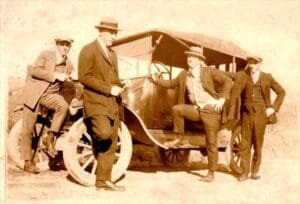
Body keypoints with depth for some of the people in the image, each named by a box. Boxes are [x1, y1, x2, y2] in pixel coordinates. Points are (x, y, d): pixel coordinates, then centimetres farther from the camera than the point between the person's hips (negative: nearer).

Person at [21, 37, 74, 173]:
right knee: (27, 129, -3)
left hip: (51, 94, 3)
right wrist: (54, 75, -18)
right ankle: (27, 161, 9)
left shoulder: (68, 64, 12)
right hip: (34, 93, -3)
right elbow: (34, 70, -15)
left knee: (63, 106, -31)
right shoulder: (46, 55, -1)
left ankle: (49, 137, -18)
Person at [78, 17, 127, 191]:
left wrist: (118, 88, 7)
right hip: (96, 102, -7)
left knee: (111, 145, 5)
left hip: (112, 104, 8)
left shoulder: (112, 53, 22)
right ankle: (93, 137, 6)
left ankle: (104, 181, 13)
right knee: (104, 133, -29)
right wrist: (108, 89, -17)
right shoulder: (88, 50, -4)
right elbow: (84, 77, -15)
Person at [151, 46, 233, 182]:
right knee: (176, 109, -22)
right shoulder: (184, 75, 9)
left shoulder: (209, 72, -5)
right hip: (195, 109, 4)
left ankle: (211, 173, 11)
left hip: (211, 110, -4)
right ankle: (180, 139, -5)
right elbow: (172, 84, 19)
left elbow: (228, 81, -7)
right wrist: (156, 80, 8)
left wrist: (222, 98, -14)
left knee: (211, 143, -1)